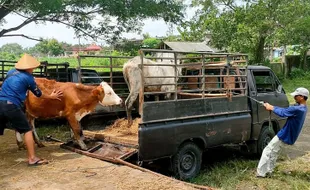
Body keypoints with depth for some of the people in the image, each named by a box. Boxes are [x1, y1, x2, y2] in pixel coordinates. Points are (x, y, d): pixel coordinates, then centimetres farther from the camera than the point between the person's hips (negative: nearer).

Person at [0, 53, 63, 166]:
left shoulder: (11, 72, 18)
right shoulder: (28, 77, 2)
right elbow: (38, 94, 14)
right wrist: (51, 96, 29)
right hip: (12, 106, -6)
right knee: (27, 130, 5)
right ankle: (32, 158, 4)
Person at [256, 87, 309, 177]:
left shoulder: (298, 109, -26)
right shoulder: (302, 107, 6)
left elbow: (283, 113, -20)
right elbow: (286, 110, 6)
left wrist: (272, 108, -5)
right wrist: (272, 107, -4)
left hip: (284, 136, -10)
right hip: (288, 136, 10)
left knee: (267, 152, -1)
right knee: (273, 153, 20)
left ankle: (261, 173, 4)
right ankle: (268, 171, 27)